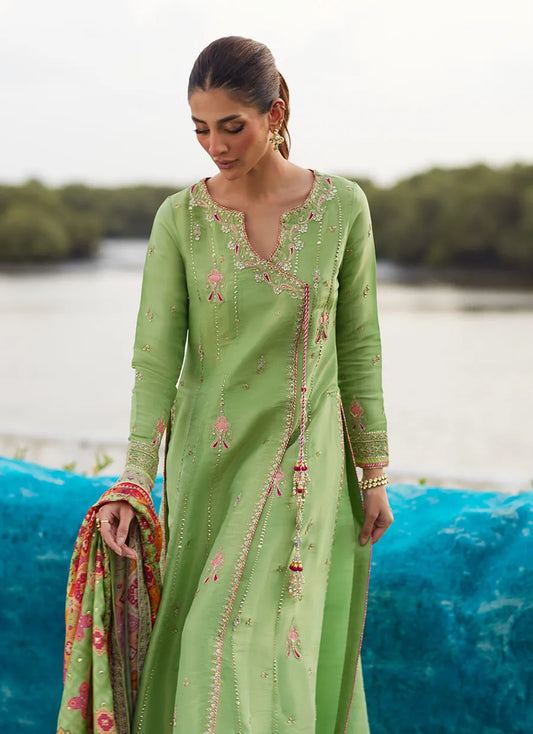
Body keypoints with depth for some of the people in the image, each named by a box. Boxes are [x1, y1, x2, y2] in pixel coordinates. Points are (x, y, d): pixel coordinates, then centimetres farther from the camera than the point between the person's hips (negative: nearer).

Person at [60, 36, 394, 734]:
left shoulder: (342, 205, -5)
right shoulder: (179, 219, -5)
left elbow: (358, 345, 2)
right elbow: (156, 355, -8)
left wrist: (375, 472, 3)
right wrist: (135, 479, -20)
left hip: (307, 460, -1)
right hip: (210, 458, 1)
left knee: (268, 638, -6)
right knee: (209, 635, 6)